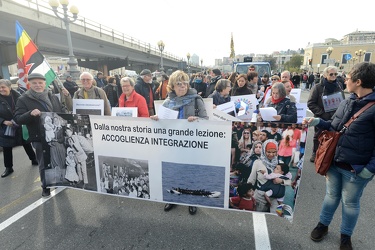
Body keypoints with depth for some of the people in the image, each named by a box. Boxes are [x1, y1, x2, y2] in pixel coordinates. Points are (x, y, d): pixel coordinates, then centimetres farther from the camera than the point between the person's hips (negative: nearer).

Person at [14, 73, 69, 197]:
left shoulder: (53, 97, 7)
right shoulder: (23, 100, -4)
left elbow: (63, 110, 16)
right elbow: (18, 119, -9)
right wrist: (30, 114, -28)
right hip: (40, 138, -4)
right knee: (44, 164, 7)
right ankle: (45, 187, 27)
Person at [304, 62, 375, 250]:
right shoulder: (347, 102, 4)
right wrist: (317, 122, -1)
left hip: (356, 169, -5)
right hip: (334, 162, 5)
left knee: (350, 202, 16)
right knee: (331, 195, 21)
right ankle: (323, 224, 40)